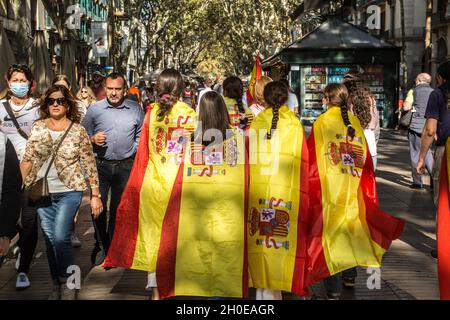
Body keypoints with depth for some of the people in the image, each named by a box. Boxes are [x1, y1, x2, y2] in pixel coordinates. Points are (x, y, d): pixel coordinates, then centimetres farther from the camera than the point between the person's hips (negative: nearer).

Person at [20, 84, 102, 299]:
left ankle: (67, 284, 3)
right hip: (42, 193, 3)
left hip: (68, 192, -3)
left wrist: (95, 195, -4)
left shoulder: (78, 131, -4)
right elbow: (27, 159, 7)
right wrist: (25, 188, 1)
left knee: (60, 238, -14)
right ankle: (56, 284, 23)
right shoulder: (38, 128, 3)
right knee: (50, 240, 9)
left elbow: (89, 165, -3)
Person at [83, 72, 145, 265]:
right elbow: (83, 134, 7)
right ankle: (101, 245, 13)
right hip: (101, 166, -1)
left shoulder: (135, 109, 2)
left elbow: (141, 134, 14)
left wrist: (135, 150, 2)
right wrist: (93, 139, -13)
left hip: (125, 166, 1)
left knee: (119, 207, 11)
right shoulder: (95, 109, 0)